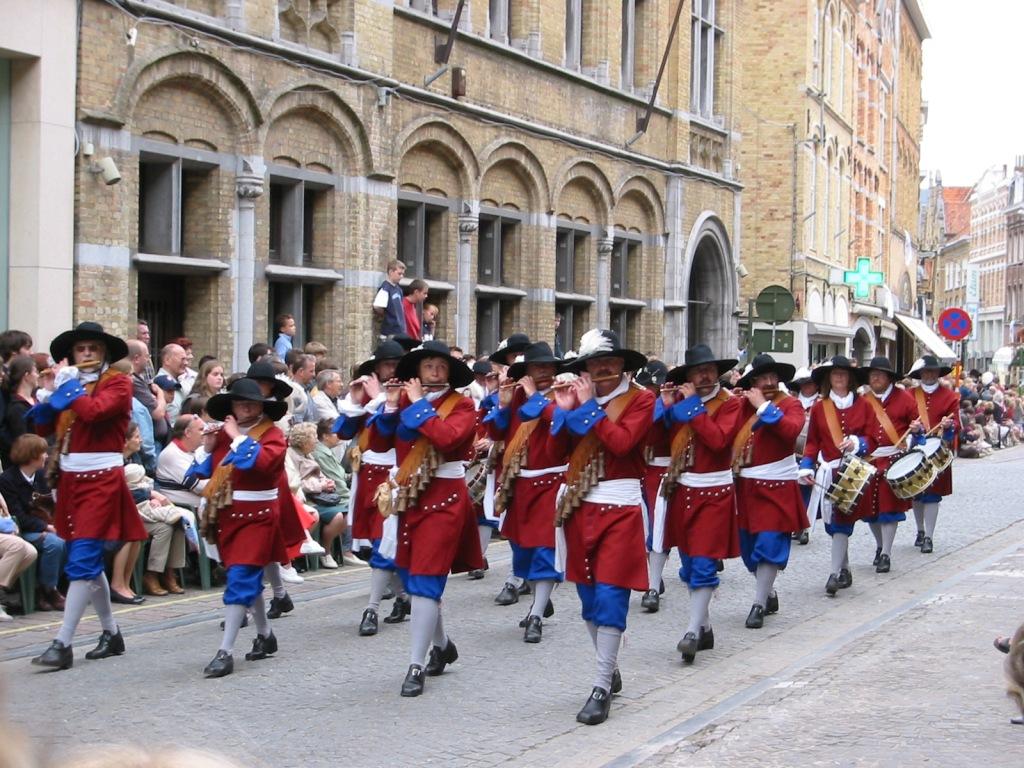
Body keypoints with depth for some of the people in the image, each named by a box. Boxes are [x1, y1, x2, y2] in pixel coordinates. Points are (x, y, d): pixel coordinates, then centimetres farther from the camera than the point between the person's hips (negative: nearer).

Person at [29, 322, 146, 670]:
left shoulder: (118, 381, -4)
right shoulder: (72, 382, 14)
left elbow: (95, 410, -23)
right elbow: (43, 427, 9)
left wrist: (71, 390, -9)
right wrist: (53, 395, -5)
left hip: (102, 480, -7)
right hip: (71, 479, 7)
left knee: (82, 561, -11)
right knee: (89, 562, 12)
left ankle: (63, 644, -13)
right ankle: (111, 634, 24)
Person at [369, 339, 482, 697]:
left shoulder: (461, 405, -5)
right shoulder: (406, 399, 8)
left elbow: (447, 437, -24)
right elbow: (379, 444, 3)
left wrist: (419, 405, -16)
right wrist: (390, 408, -9)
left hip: (444, 499, -6)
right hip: (409, 496, 6)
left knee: (424, 582, -10)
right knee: (412, 579, 14)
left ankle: (416, 666, -5)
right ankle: (441, 645, 35)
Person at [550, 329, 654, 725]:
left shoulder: (640, 399, -3)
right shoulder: (581, 396, 10)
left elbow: (621, 442, -19)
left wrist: (589, 407, -14)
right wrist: (565, 410, -7)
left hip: (619, 509, -5)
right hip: (580, 507, 5)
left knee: (609, 597, -9)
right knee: (589, 598, 11)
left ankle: (602, 688, -8)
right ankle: (610, 669, 28)